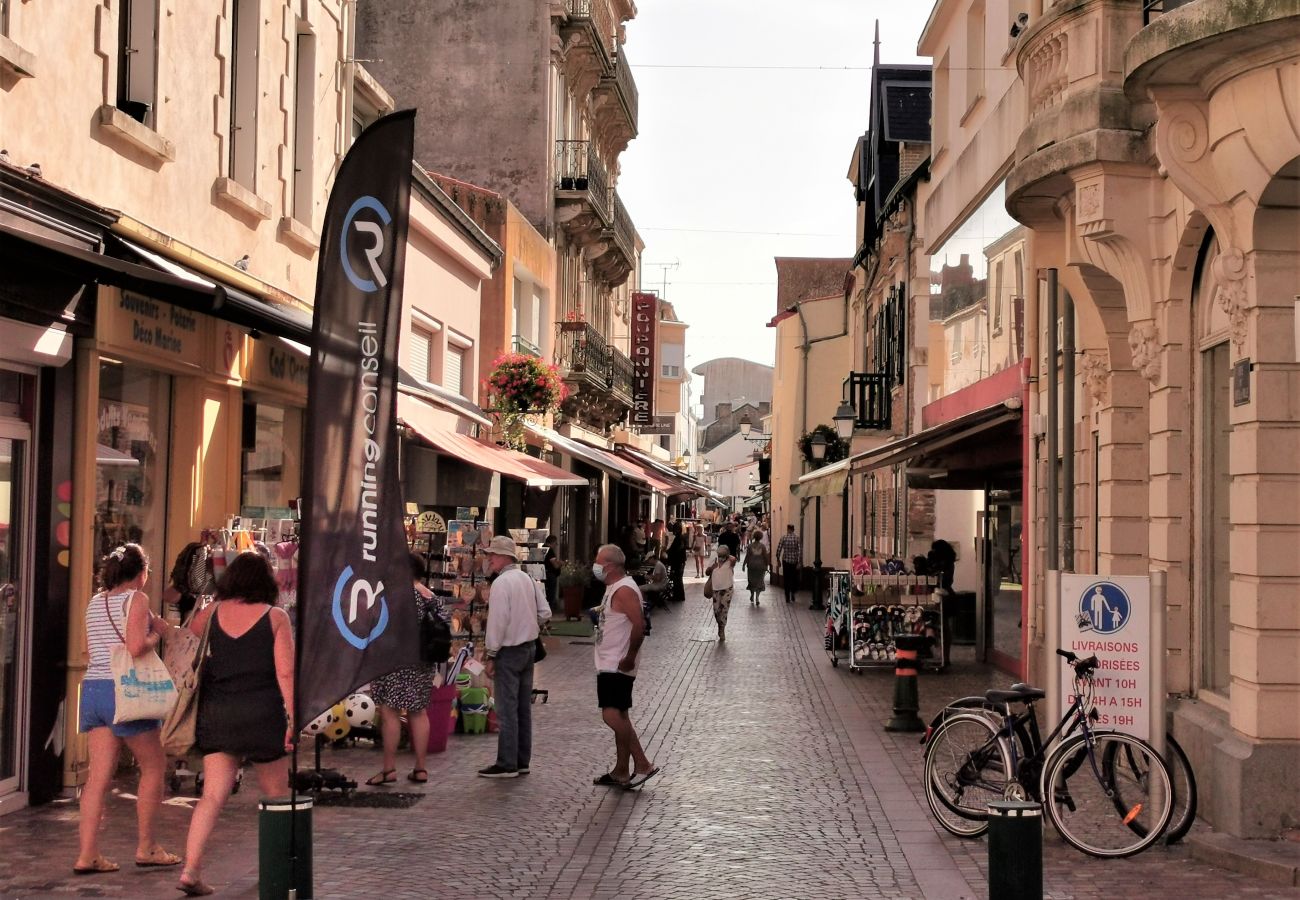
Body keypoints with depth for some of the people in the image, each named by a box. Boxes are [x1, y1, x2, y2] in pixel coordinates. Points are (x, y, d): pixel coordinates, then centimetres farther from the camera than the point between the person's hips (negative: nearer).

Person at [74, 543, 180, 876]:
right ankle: (145, 847, 12)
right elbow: (136, 647, -20)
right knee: (154, 765, 8)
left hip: (92, 687, 7)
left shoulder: (95, 603, 15)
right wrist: (157, 632, -1)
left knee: (99, 774, 4)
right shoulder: (136, 599, -7)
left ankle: (87, 854, -2)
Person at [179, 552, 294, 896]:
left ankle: (191, 869, -11)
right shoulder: (275, 617, -3)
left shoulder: (210, 613, 5)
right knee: (275, 794, 16)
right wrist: (293, 717, -7)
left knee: (212, 795, 1)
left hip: (216, 713, 2)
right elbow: (286, 673, -8)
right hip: (262, 712, -2)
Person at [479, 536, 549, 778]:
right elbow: (544, 612, 10)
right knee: (524, 707, 12)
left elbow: (497, 621, -18)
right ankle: (522, 761, 17)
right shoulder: (528, 579, 10)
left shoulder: (501, 582, -15)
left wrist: (491, 655, -13)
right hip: (529, 646, 8)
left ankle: (507, 765, -2)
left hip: (509, 650, -8)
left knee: (507, 709, -4)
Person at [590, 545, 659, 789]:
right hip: (609, 665, 11)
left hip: (618, 666, -11)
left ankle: (643, 764, -12)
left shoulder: (624, 590, -17)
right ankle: (621, 772, 19)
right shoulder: (614, 588, 15)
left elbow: (639, 627, -25)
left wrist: (629, 658, -22)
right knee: (618, 716, 13)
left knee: (612, 715, -18)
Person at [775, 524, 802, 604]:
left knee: (786, 580, 7)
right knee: (794, 579, 18)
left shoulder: (783, 537, -5)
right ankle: (792, 594, 17)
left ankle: (788, 598, 6)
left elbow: (779, 549, -5)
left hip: (785, 561, 0)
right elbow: (800, 551, -10)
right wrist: (799, 562, -7)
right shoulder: (797, 538, -5)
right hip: (794, 561, 0)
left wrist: (778, 560, 7)